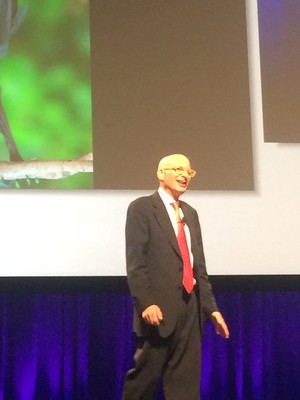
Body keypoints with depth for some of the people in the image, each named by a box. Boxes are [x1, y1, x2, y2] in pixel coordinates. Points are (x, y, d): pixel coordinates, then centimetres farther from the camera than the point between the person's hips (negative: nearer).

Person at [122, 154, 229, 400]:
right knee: (145, 375, 0)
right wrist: (146, 303, -20)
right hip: (160, 308, -6)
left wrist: (211, 307, 10)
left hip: (191, 307, 6)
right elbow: (135, 262, -11)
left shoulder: (190, 213, 18)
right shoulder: (142, 208, -3)